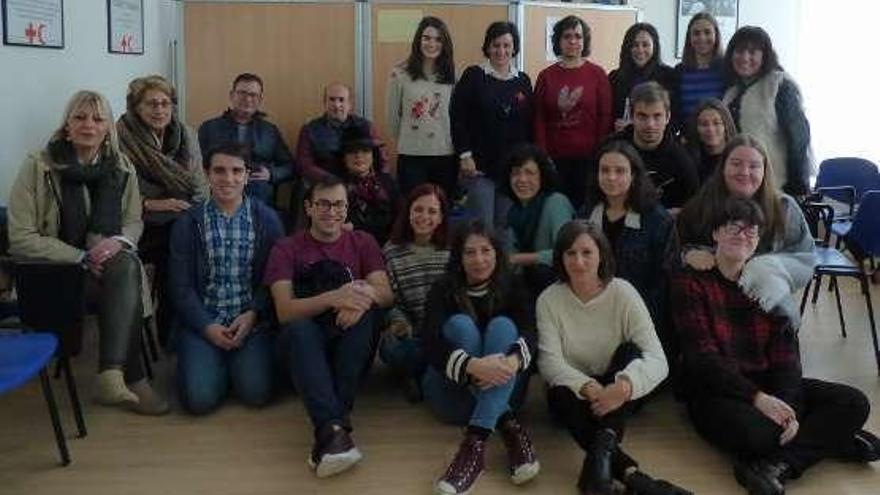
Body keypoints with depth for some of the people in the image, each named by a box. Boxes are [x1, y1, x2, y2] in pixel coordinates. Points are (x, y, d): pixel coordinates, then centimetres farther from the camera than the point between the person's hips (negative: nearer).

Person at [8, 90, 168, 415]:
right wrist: (83, 257, -18)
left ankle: (112, 375, -40)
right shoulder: (38, 166, -6)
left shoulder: (121, 167, 5)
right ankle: (132, 379, -28)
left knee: (127, 266, -33)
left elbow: (135, 221, 13)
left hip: (110, 261, 4)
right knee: (126, 270, -32)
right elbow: (20, 239, -9)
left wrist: (119, 242, -13)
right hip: (53, 273, -3)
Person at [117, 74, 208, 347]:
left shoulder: (184, 135, 9)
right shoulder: (122, 138, -4)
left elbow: (199, 185, 10)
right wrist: (151, 205, -18)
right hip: (144, 227, -3)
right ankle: (169, 336, -2)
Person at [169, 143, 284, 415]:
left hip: (252, 320, 0)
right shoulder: (189, 222, 4)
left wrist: (253, 315, -13)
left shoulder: (267, 219, 5)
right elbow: (180, 285, 1)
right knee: (200, 398, -18)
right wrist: (207, 327, -12)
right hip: (202, 322, 0)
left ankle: (238, 361, 14)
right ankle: (219, 365, 15)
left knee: (256, 392, -19)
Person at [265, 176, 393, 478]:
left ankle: (334, 420, -36)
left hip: (351, 345, 1)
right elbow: (284, 311, -11)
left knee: (365, 311, -30)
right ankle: (332, 428, -49)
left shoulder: (362, 243, 10)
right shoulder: (287, 249, 4)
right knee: (298, 328, -34)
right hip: (306, 343, -1)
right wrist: (333, 298, -30)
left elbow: (386, 294, -5)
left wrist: (364, 294, -31)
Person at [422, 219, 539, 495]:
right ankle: (508, 427, -37)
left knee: (502, 325, -26)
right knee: (460, 324, -25)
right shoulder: (443, 290, -4)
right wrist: (473, 366, -41)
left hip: (502, 390, 1)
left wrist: (513, 361, -41)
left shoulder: (511, 287, 2)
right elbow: (430, 344, -21)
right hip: (453, 390, -1)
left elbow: (528, 332, -16)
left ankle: (476, 441, -43)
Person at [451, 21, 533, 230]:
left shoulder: (523, 81, 9)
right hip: (480, 166, -4)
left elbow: (529, 124, 12)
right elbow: (457, 117, -7)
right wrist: (464, 154, -12)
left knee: (505, 226, 10)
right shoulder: (473, 76, -3)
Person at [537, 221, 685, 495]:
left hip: (615, 393, 0)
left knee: (631, 351, -28)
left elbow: (657, 360, -21)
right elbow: (550, 361, -19)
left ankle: (602, 450, -42)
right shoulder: (549, 299, -8)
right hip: (575, 393, 0)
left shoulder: (623, 293, -11)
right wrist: (588, 388, -38)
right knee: (559, 393, -33)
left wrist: (624, 386, -42)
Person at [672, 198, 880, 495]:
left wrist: (786, 405, -18)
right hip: (716, 391, -6)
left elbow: (786, 351, 1)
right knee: (755, 430, -37)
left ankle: (776, 465, -24)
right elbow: (703, 356, -14)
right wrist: (757, 398, -25)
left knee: (855, 403, -13)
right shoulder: (691, 283, -4)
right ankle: (831, 439, -13)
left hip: (767, 383, 6)